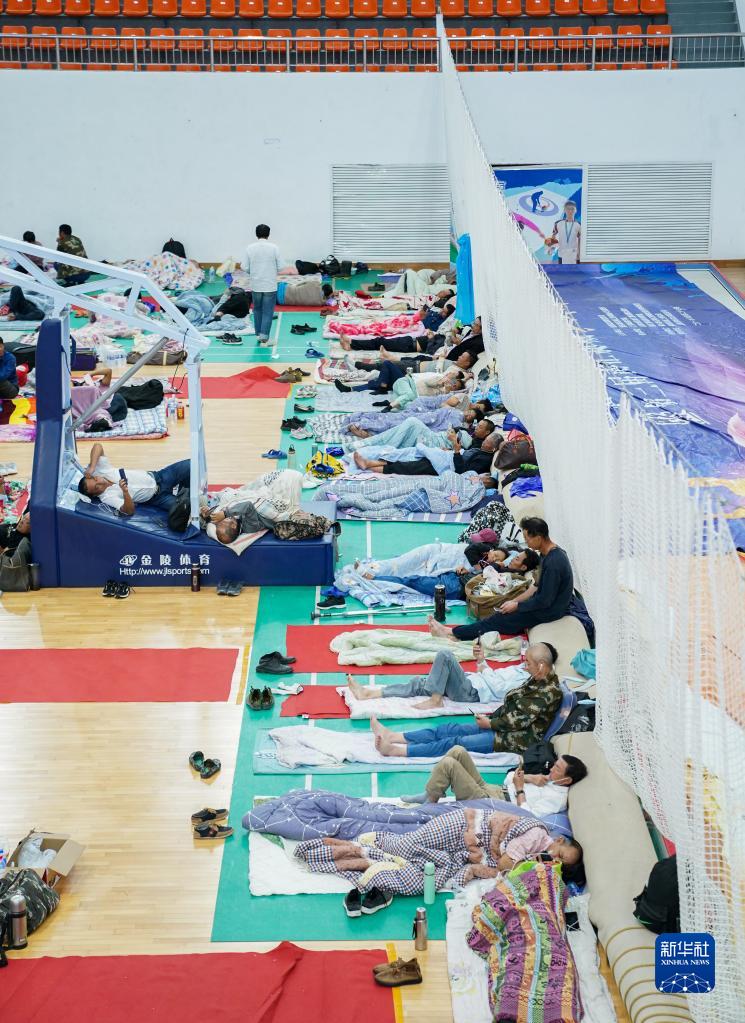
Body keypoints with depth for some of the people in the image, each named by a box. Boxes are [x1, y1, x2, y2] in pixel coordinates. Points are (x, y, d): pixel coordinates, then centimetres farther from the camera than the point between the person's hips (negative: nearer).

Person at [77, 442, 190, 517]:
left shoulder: (102, 470, -7)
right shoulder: (107, 497, -20)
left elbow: (98, 446, -14)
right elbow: (129, 511, -31)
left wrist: (91, 467, -27)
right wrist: (125, 492, -48)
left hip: (155, 477, 5)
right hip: (156, 498, -5)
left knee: (187, 466, -9)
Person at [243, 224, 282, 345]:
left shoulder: (250, 248, -4)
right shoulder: (274, 248, -7)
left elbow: (245, 267, -2)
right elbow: (280, 267, -5)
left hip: (255, 285, 2)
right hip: (270, 285, -2)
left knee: (257, 309, 19)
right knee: (268, 312, 1)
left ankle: (258, 334, 23)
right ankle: (264, 337, -5)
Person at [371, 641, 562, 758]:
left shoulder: (549, 692, -20)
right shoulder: (537, 679, 11)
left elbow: (520, 720, -21)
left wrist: (490, 723, -12)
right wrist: (490, 717, 6)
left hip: (516, 740, -10)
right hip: (503, 726, 10)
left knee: (458, 743, -17)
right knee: (448, 729, 0)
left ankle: (395, 750, -23)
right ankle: (392, 736, -4)